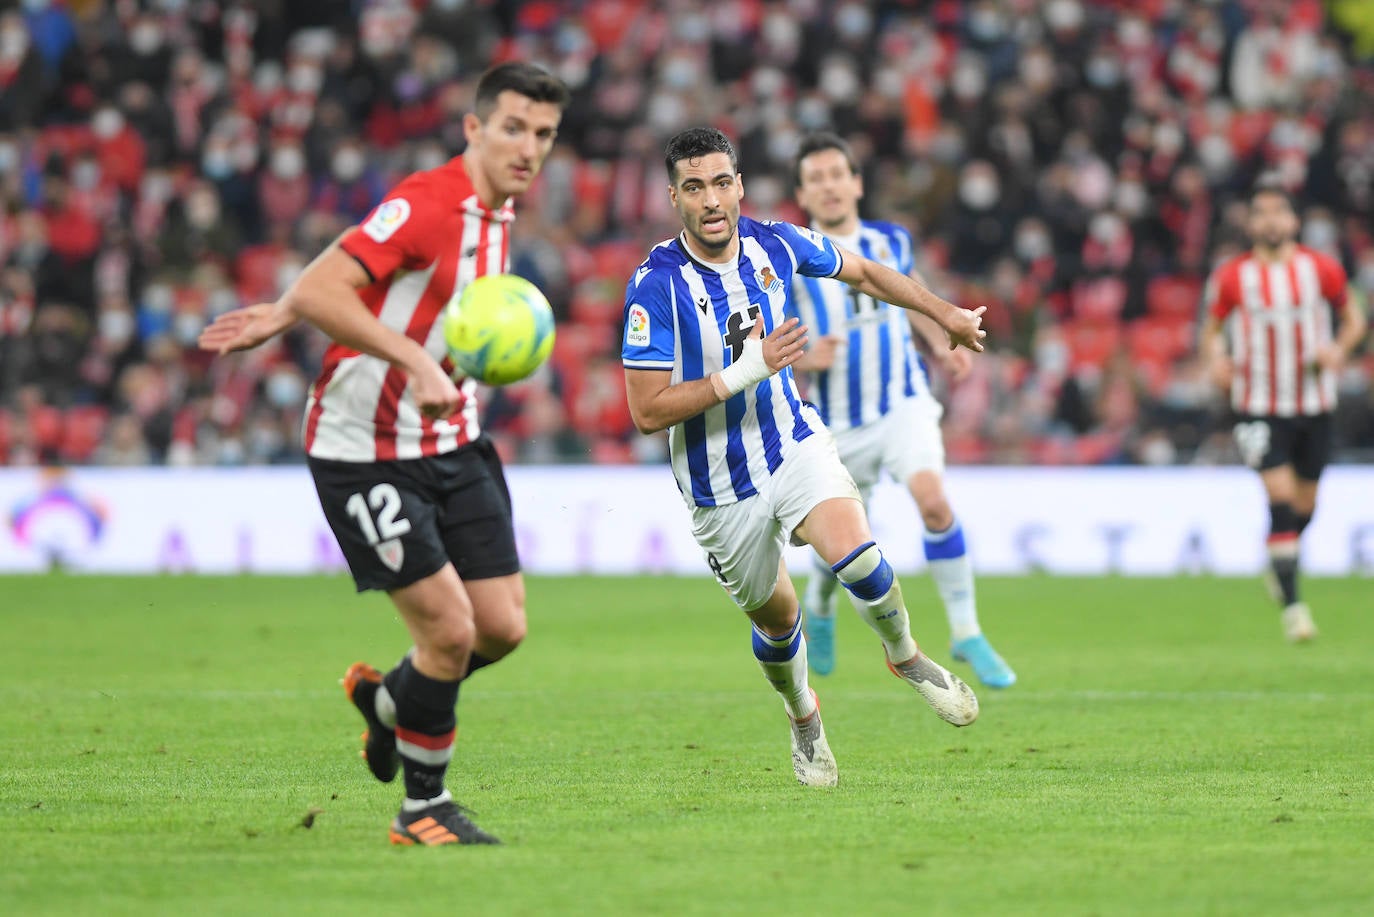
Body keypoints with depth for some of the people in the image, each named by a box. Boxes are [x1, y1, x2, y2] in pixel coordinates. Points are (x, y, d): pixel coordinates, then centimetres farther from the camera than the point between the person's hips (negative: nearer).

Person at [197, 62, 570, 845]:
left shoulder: (497, 214, 6)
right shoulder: (426, 204, -21)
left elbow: (369, 262, 18)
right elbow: (321, 289, -30)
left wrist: (278, 318, 16)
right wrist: (417, 363, -37)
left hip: (453, 443, 8)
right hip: (365, 450, -8)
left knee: (503, 627, 3)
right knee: (449, 629, -11)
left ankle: (388, 699, 33)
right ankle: (424, 807, 9)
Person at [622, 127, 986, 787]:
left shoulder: (775, 245, -8)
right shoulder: (655, 285, -22)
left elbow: (862, 272, 13)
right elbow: (647, 412, -23)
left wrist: (945, 313, 21)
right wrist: (747, 371, -29)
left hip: (794, 443, 2)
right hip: (719, 485, -2)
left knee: (854, 554, -24)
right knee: (776, 618, 11)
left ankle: (906, 657, 6)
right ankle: (803, 718, 43)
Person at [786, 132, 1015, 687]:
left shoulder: (892, 242, 5)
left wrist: (941, 348, 4)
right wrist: (805, 359, -24)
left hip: (904, 404, 0)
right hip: (836, 425, 0)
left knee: (932, 499, -27)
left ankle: (966, 634, -18)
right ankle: (818, 606, 47)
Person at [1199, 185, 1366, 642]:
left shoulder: (1322, 269, -2)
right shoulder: (1231, 277, -4)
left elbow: (1353, 318, 9)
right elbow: (1211, 330, 9)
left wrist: (1339, 349, -10)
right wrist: (1216, 357, -13)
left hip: (1315, 405, 2)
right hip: (1259, 408, -2)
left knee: (1305, 503, 13)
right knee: (1281, 497, -17)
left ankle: (1279, 567, 43)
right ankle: (1292, 604, -14)